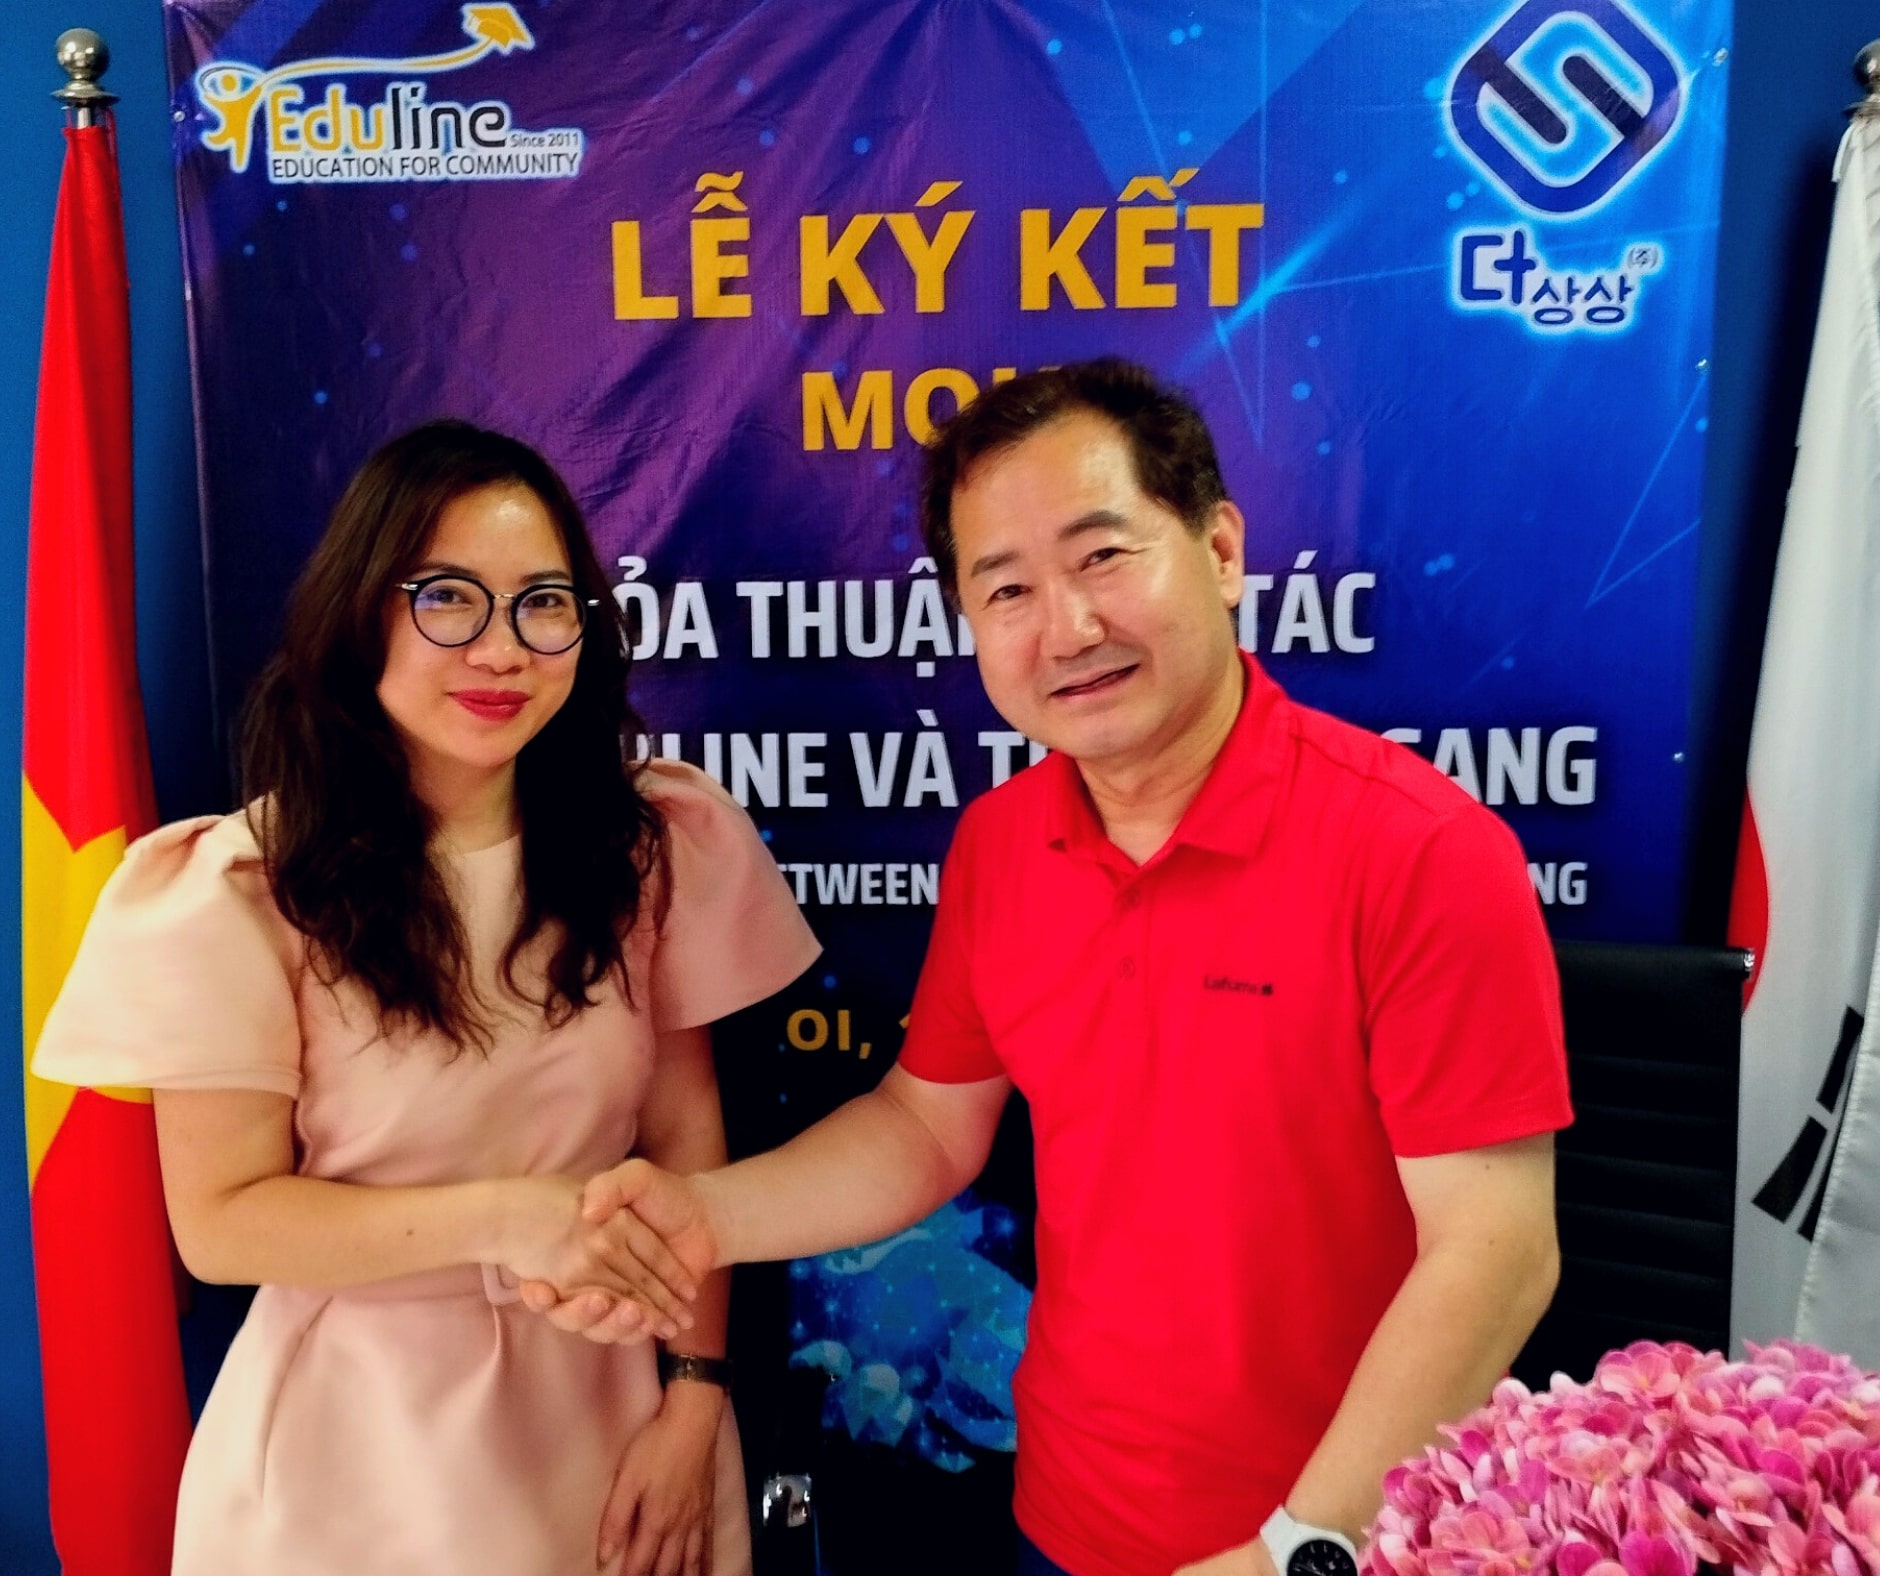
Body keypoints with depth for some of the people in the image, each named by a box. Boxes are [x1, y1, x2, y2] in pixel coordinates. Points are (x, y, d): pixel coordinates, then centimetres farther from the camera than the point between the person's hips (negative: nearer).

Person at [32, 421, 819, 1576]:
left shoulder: (656, 842, -8)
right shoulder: (244, 886, -15)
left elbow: (687, 1133, -4)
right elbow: (223, 1222, -12)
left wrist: (695, 1393, -7)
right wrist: (495, 1216, -23)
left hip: (605, 1402, 2)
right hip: (360, 1428, -1)